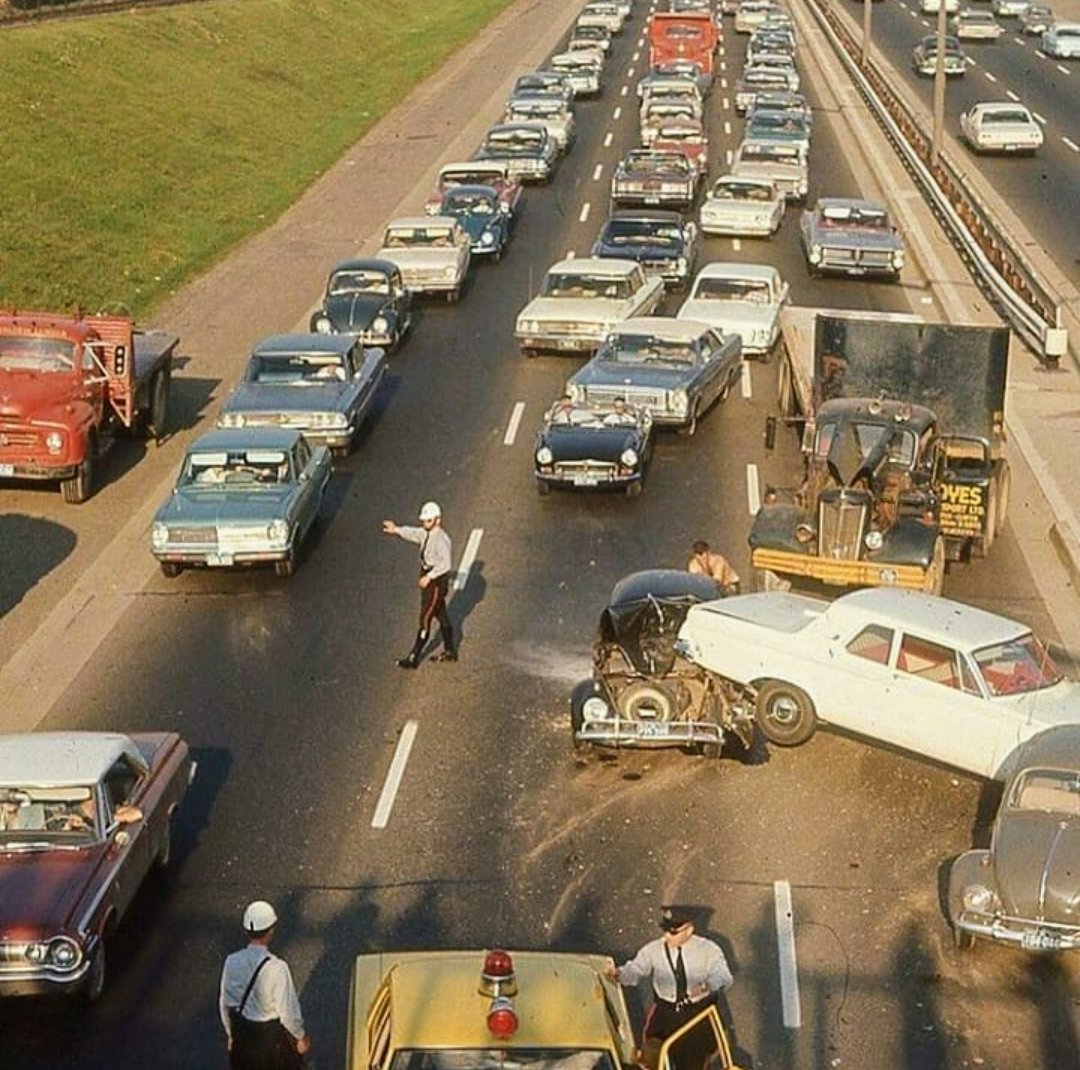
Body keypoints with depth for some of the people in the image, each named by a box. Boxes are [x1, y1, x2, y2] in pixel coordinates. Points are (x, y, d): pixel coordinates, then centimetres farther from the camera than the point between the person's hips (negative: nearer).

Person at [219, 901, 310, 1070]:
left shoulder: (232, 962, -17)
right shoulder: (276, 968, -31)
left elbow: (225, 1004, -2)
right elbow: (288, 1011, -21)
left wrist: (230, 1033, 15)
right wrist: (301, 1037, -3)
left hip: (241, 1032, 4)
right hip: (272, 1034, -4)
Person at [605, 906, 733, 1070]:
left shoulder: (708, 950, -4)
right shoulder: (654, 949, -1)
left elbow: (723, 977, -11)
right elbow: (634, 970, -5)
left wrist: (706, 985, -34)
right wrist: (618, 973, -29)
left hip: (699, 1009, 0)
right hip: (665, 1009, 0)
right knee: (651, 1053, -19)